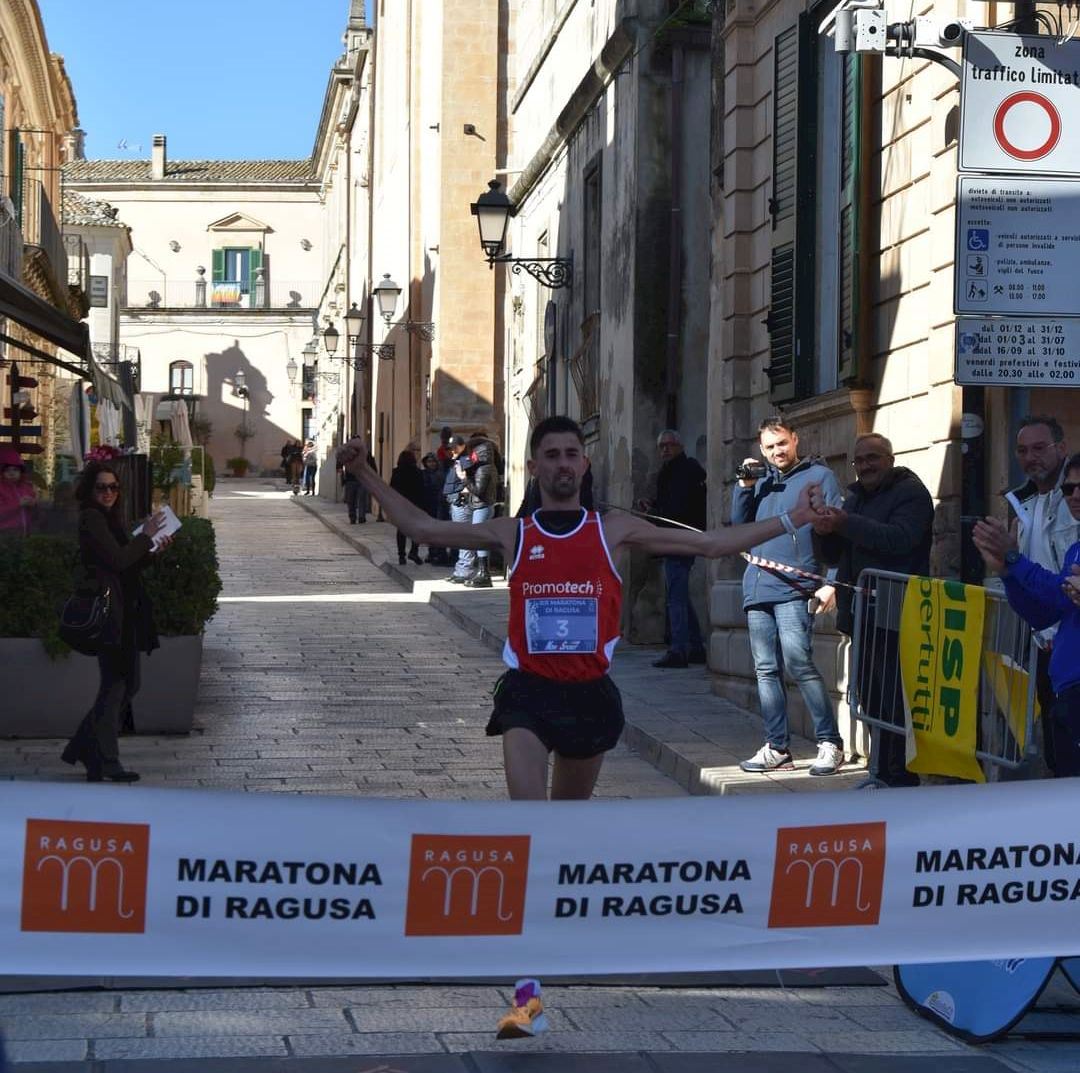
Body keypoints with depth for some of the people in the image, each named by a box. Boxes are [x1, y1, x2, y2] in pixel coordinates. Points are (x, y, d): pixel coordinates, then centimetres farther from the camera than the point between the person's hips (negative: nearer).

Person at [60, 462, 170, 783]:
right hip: (110, 614, -10)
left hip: (123, 613, 10)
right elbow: (117, 560, -21)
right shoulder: (92, 519, -12)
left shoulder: (106, 519, 19)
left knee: (127, 684, 13)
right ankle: (105, 763, -3)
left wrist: (153, 549, 9)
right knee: (114, 685, -7)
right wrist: (146, 536, -11)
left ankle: (81, 750, 21)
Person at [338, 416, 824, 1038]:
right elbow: (421, 528, 7)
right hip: (528, 693, -2)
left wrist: (789, 521, 4)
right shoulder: (513, 534, 5)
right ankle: (529, 991, -19)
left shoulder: (614, 532, 5)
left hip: (590, 695, 2)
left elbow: (710, 545, 7)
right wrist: (367, 474, 1)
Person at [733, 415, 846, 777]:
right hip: (757, 589, 6)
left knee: (798, 662, -17)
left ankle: (830, 743, -11)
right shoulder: (764, 482, 20)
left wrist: (831, 582, -13)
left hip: (794, 590, -6)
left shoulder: (818, 476, 3)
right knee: (766, 670, 5)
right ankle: (776, 748, 10)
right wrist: (745, 485, 5)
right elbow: (739, 523, 18)